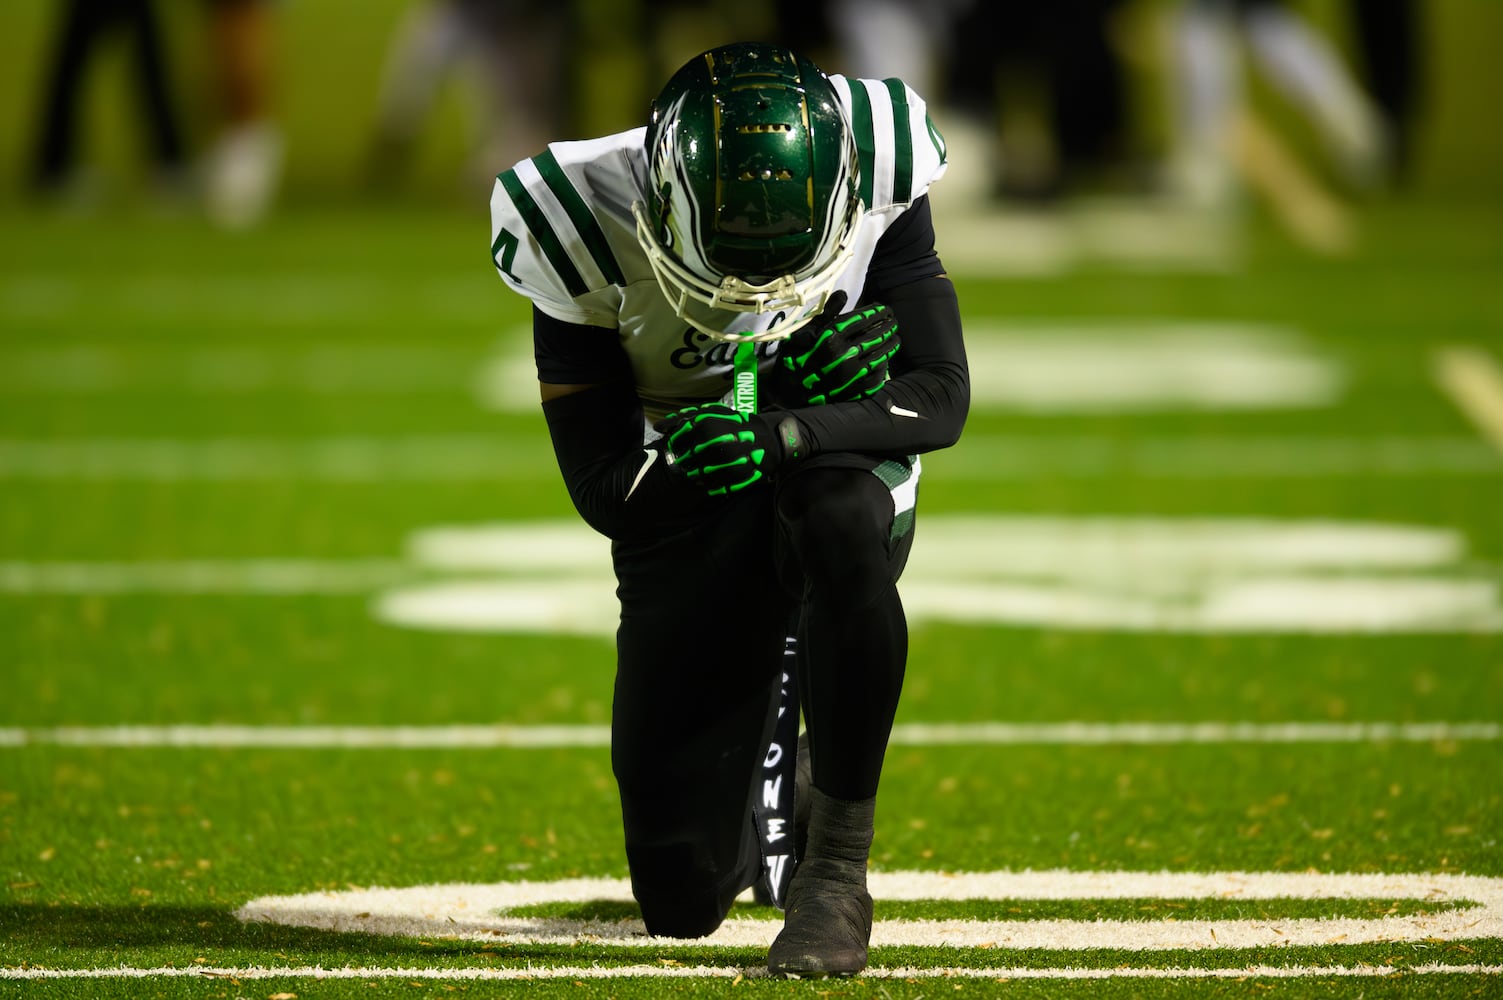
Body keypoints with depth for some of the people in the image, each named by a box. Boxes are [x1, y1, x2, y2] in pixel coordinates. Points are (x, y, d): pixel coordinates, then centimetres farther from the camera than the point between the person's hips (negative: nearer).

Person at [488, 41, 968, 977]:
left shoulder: (875, 170, -21)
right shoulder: (587, 230, -23)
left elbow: (943, 396, -17)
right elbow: (602, 488, -16)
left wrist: (777, 435, -35)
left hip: (832, 469, 0)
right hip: (686, 525, 0)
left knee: (844, 522, -41)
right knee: (684, 901, -2)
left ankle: (838, 862, -25)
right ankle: (775, 799, 37)